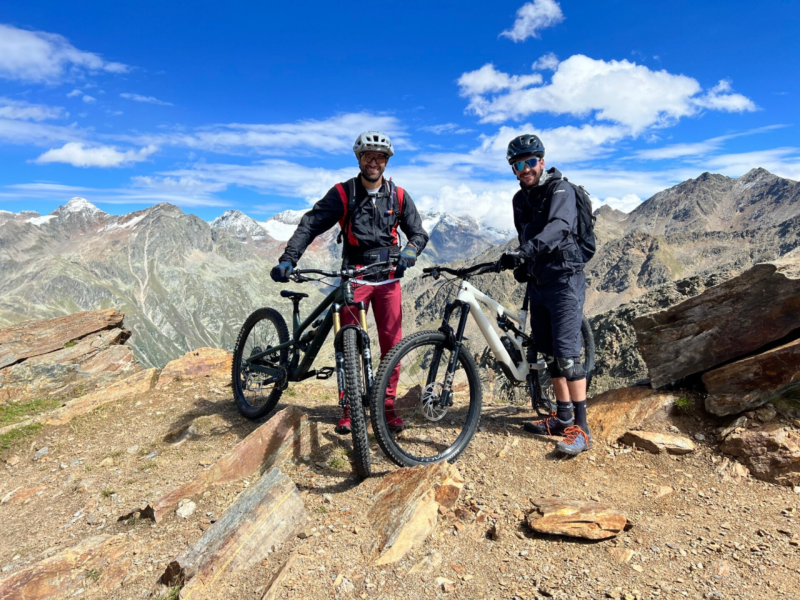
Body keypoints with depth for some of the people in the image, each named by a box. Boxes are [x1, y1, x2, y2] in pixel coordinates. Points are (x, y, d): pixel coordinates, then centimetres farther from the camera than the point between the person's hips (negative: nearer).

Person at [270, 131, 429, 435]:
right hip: (354, 277, -2)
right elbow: (310, 225, -9)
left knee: (392, 344, 2)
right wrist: (288, 259, -21)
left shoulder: (398, 196, 5)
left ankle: (388, 407, 14)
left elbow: (418, 232, 8)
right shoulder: (343, 193, -2)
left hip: (388, 278, 2)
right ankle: (348, 409, 10)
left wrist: (409, 251, -15)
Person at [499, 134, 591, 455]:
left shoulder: (560, 189, -10)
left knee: (567, 353, -12)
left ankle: (581, 428, -5)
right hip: (537, 282, 8)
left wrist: (525, 251, -45)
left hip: (564, 280, -7)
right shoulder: (520, 199, 13)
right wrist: (521, 264, 7)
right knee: (550, 354, 11)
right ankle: (563, 417, 22)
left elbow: (557, 227, -30)